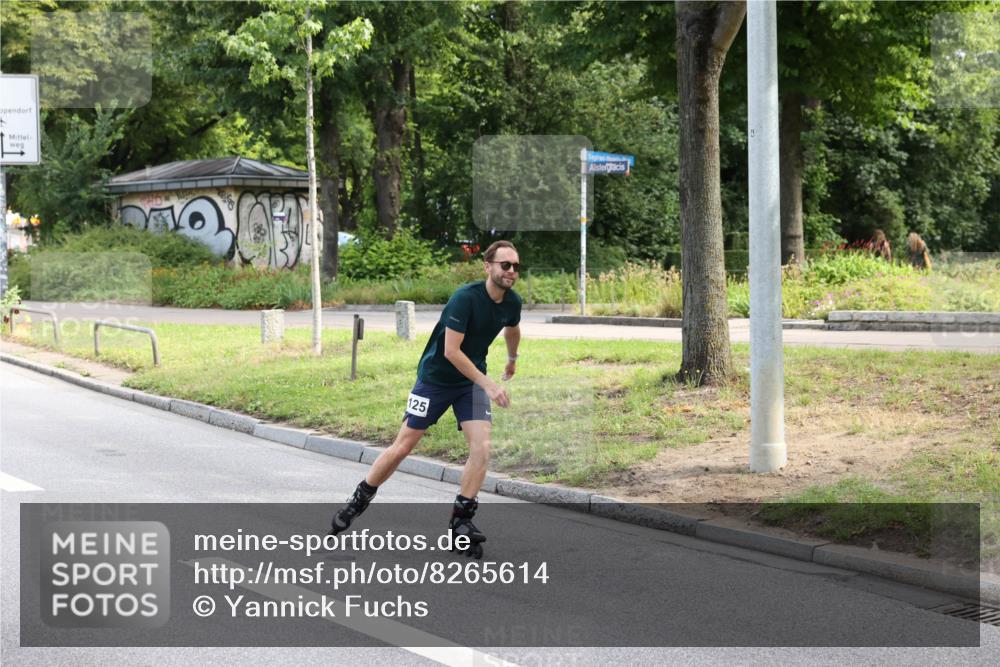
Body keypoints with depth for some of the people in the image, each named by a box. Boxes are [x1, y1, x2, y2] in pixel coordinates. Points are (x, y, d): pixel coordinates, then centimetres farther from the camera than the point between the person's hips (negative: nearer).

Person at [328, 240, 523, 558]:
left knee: (482, 446, -14)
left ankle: (461, 519, -5)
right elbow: (451, 350, -28)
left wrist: (512, 359, 36)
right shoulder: (466, 297, -26)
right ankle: (359, 501, 20)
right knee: (403, 446, 0)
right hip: (434, 378, -5)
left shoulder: (512, 302, -5)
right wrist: (489, 385, -29)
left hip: (472, 381, 5)